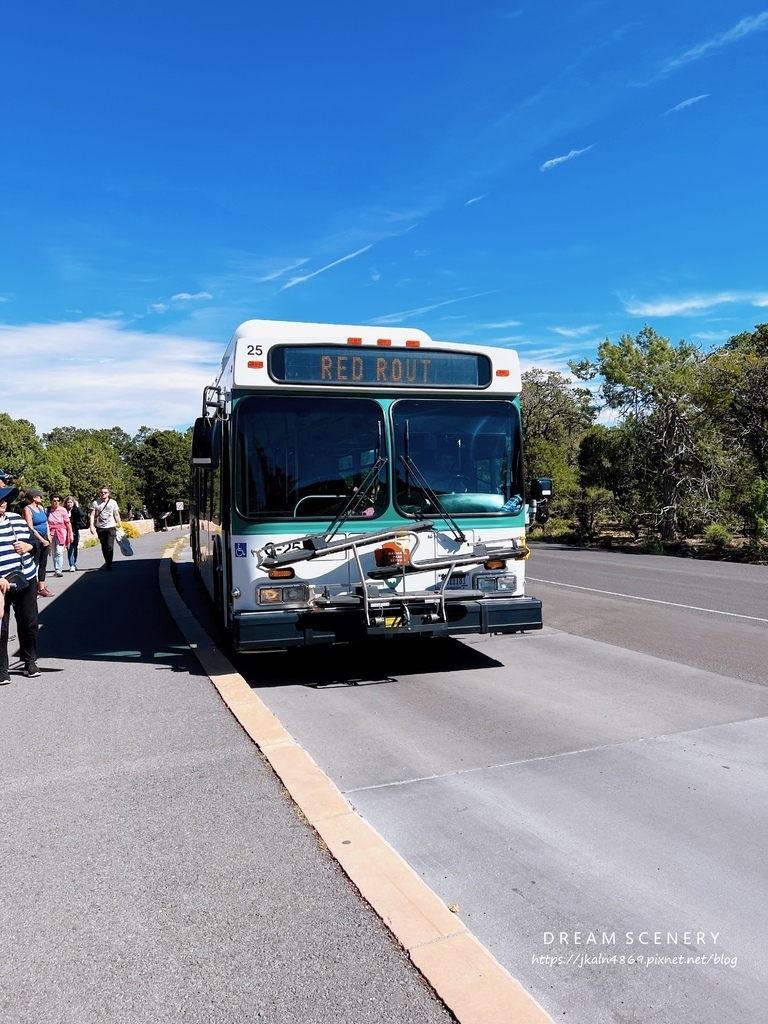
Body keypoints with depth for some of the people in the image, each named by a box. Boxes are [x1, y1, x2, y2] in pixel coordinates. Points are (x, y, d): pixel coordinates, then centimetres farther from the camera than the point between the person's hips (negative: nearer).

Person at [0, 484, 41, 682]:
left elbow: (33, 541, 17)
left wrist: (28, 546, -7)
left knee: (29, 622, 13)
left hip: (26, 580, 5)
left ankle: (30, 661, 28)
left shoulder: (17, 518, 8)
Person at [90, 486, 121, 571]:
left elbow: (116, 515, 8)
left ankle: (109, 565, -3)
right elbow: (92, 515, -1)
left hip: (111, 527, -1)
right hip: (100, 528, 1)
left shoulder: (113, 502, 4)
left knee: (109, 547, -10)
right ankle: (107, 562, 25)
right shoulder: (95, 502, 2)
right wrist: (91, 526, -11)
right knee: (104, 547, 11)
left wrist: (119, 525, 4)